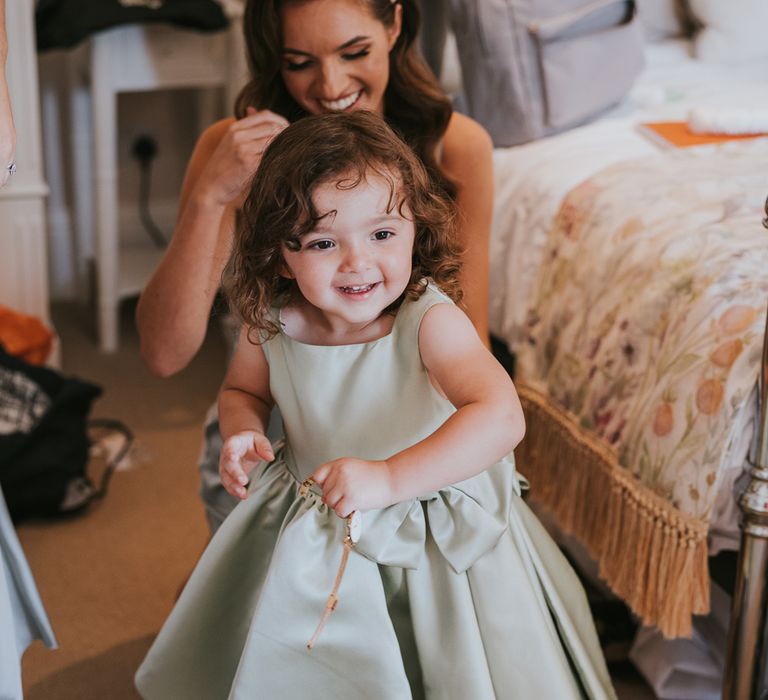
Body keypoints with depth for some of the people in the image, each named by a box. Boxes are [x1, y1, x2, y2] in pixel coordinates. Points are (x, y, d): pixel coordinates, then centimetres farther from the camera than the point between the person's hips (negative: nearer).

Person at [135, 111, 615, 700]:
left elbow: (501, 418, -39)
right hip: (311, 540, 4)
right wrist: (243, 432, -14)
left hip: (435, 535, -3)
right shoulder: (272, 324, -13)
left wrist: (388, 477, -45)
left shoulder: (429, 320, -27)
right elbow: (243, 391, 9)